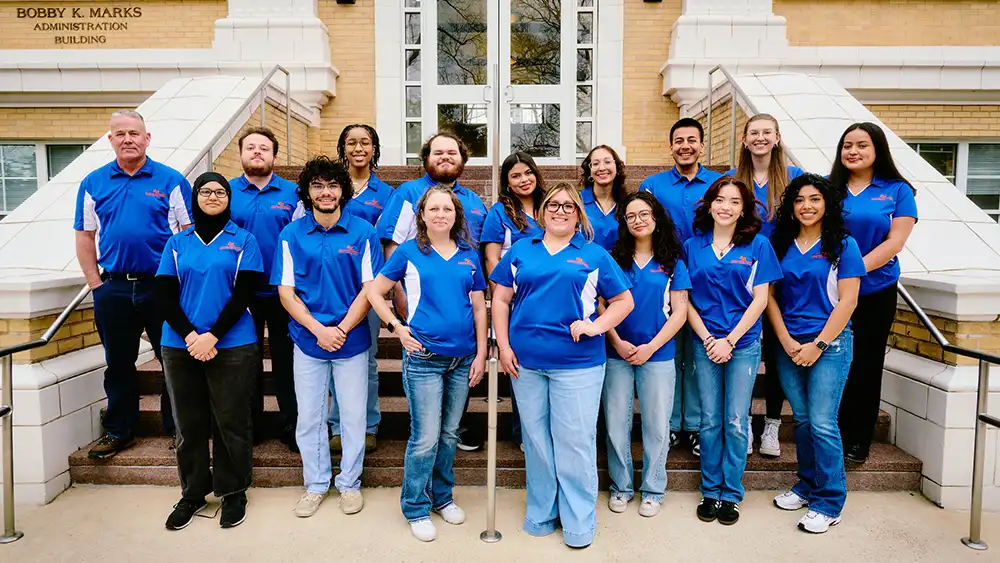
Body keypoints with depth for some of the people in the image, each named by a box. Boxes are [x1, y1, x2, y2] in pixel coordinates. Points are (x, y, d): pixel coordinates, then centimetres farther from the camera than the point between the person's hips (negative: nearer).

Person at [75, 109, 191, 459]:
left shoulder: (171, 180, 0)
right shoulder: (93, 183, 9)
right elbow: (85, 237, 11)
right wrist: (95, 282, 4)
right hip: (113, 288, 3)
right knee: (118, 363, 13)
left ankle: (177, 428, 19)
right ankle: (118, 431, 28)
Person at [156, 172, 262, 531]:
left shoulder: (244, 240, 4)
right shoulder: (177, 243, 11)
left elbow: (244, 294, -5)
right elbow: (165, 296, 3)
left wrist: (212, 336, -13)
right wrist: (190, 336, -11)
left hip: (232, 346, -2)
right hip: (181, 346, 3)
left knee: (231, 423, 3)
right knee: (189, 423, 10)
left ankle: (233, 493, 19)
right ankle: (192, 493, 25)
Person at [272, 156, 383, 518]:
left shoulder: (362, 232, -3)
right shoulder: (291, 235, 0)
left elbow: (369, 288, -5)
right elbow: (285, 292, -2)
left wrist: (342, 329, -14)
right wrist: (319, 330, -13)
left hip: (352, 341, -1)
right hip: (308, 340, 1)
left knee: (353, 416, 8)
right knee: (309, 417, 11)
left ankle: (349, 484, 27)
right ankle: (315, 484, 29)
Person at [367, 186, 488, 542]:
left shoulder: (469, 256, 8)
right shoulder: (408, 253, 0)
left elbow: (479, 307, 8)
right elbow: (375, 292, 4)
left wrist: (481, 353, 3)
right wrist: (397, 328, -7)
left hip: (463, 359, 4)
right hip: (424, 357, -3)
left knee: (449, 434, 14)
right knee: (425, 438, 0)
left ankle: (442, 497, 32)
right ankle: (416, 508, 18)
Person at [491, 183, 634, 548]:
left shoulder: (594, 255, 5)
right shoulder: (521, 251, 10)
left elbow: (624, 301, 6)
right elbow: (501, 299, 9)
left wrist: (597, 326, -11)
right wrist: (504, 346, 0)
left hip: (577, 363, -2)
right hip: (525, 362, 2)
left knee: (575, 442, 2)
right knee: (536, 441, 13)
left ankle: (578, 522, 19)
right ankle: (541, 514, 29)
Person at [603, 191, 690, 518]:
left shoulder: (672, 263, 4)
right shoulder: (614, 259, 4)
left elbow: (679, 313, 0)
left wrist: (650, 348, -10)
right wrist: (618, 343, -10)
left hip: (658, 355, 0)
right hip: (617, 354, 1)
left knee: (656, 425, 7)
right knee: (616, 423, 6)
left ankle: (652, 490, 24)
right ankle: (621, 487, 23)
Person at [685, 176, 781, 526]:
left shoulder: (757, 246, 0)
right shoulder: (693, 246, 5)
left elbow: (760, 300, -3)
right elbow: (686, 300, 4)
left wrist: (729, 340, -10)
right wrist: (707, 339, -7)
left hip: (744, 344, -1)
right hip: (705, 344, 1)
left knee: (736, 422, 3)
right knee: (710, 421, 7)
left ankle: (731, 494, 18)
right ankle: (710, 491, 21)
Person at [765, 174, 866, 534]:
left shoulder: (843, 245, -1)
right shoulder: (781, 245, 8)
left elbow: (847, 301, -7)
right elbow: (771, 296, 6)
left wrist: (817, 345, -11)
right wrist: (787, 341, -5)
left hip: (829, 343, -3)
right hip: (788, 344, 4)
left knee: (822, 423, -5)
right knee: (802, 419, 11)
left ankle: (829, 502, 7)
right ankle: (807, 485, 26)